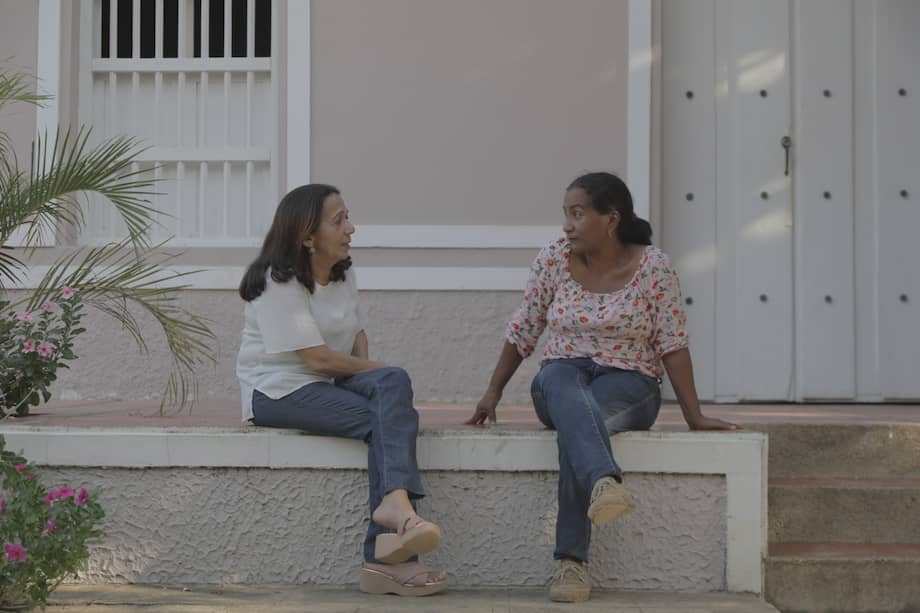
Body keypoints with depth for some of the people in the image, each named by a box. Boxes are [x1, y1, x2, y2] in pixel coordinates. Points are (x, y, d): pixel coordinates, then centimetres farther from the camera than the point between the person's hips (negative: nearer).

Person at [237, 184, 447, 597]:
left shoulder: (343, 275, 12)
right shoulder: (279, 282, -13)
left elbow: (357, 334, 17)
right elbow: (317, 358, -19)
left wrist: (381, 379, -4)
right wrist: (375, 374, -7)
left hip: (329, 384, 7)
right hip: (279, 390, -7)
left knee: (393, 383, -26)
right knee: (395, 417, -25)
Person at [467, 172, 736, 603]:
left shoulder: (652, 266, -6)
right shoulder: (552, 260, 1)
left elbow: (672, 344, -6)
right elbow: (521, 332, 8)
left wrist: (694, 416, -10)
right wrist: (492, 393, 5)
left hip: (629, 384, -2)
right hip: (562, 381, 2)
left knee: (574, 425, -35)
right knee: (562, 379, -36)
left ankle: (571, 562, -39)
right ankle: (604, 482, -62)